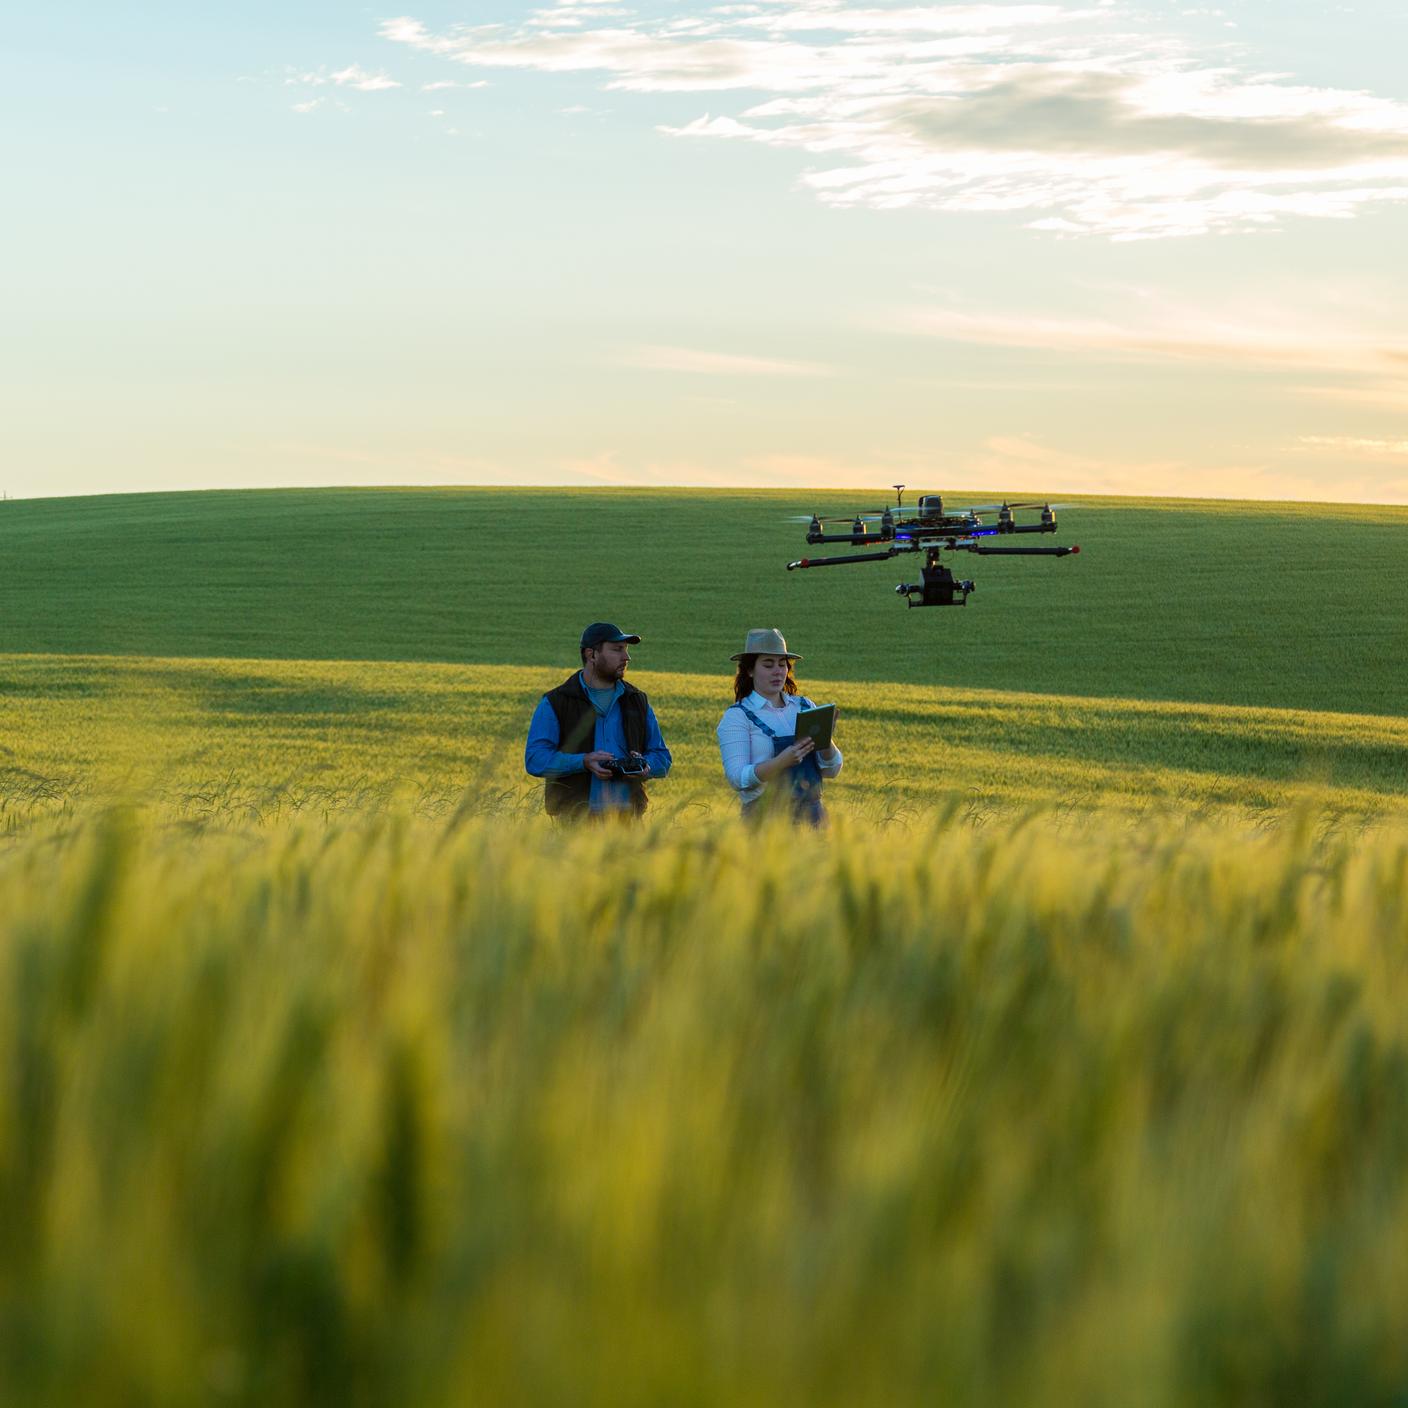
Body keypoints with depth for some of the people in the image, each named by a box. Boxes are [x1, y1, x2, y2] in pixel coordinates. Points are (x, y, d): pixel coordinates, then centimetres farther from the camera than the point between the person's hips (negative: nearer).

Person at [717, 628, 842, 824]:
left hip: (811, 813, 4)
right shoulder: (737, 716, -1)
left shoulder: (805, 706, 12)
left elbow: (831, 771, 11)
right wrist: (783, 761, -23)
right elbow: (737, 779, -12)